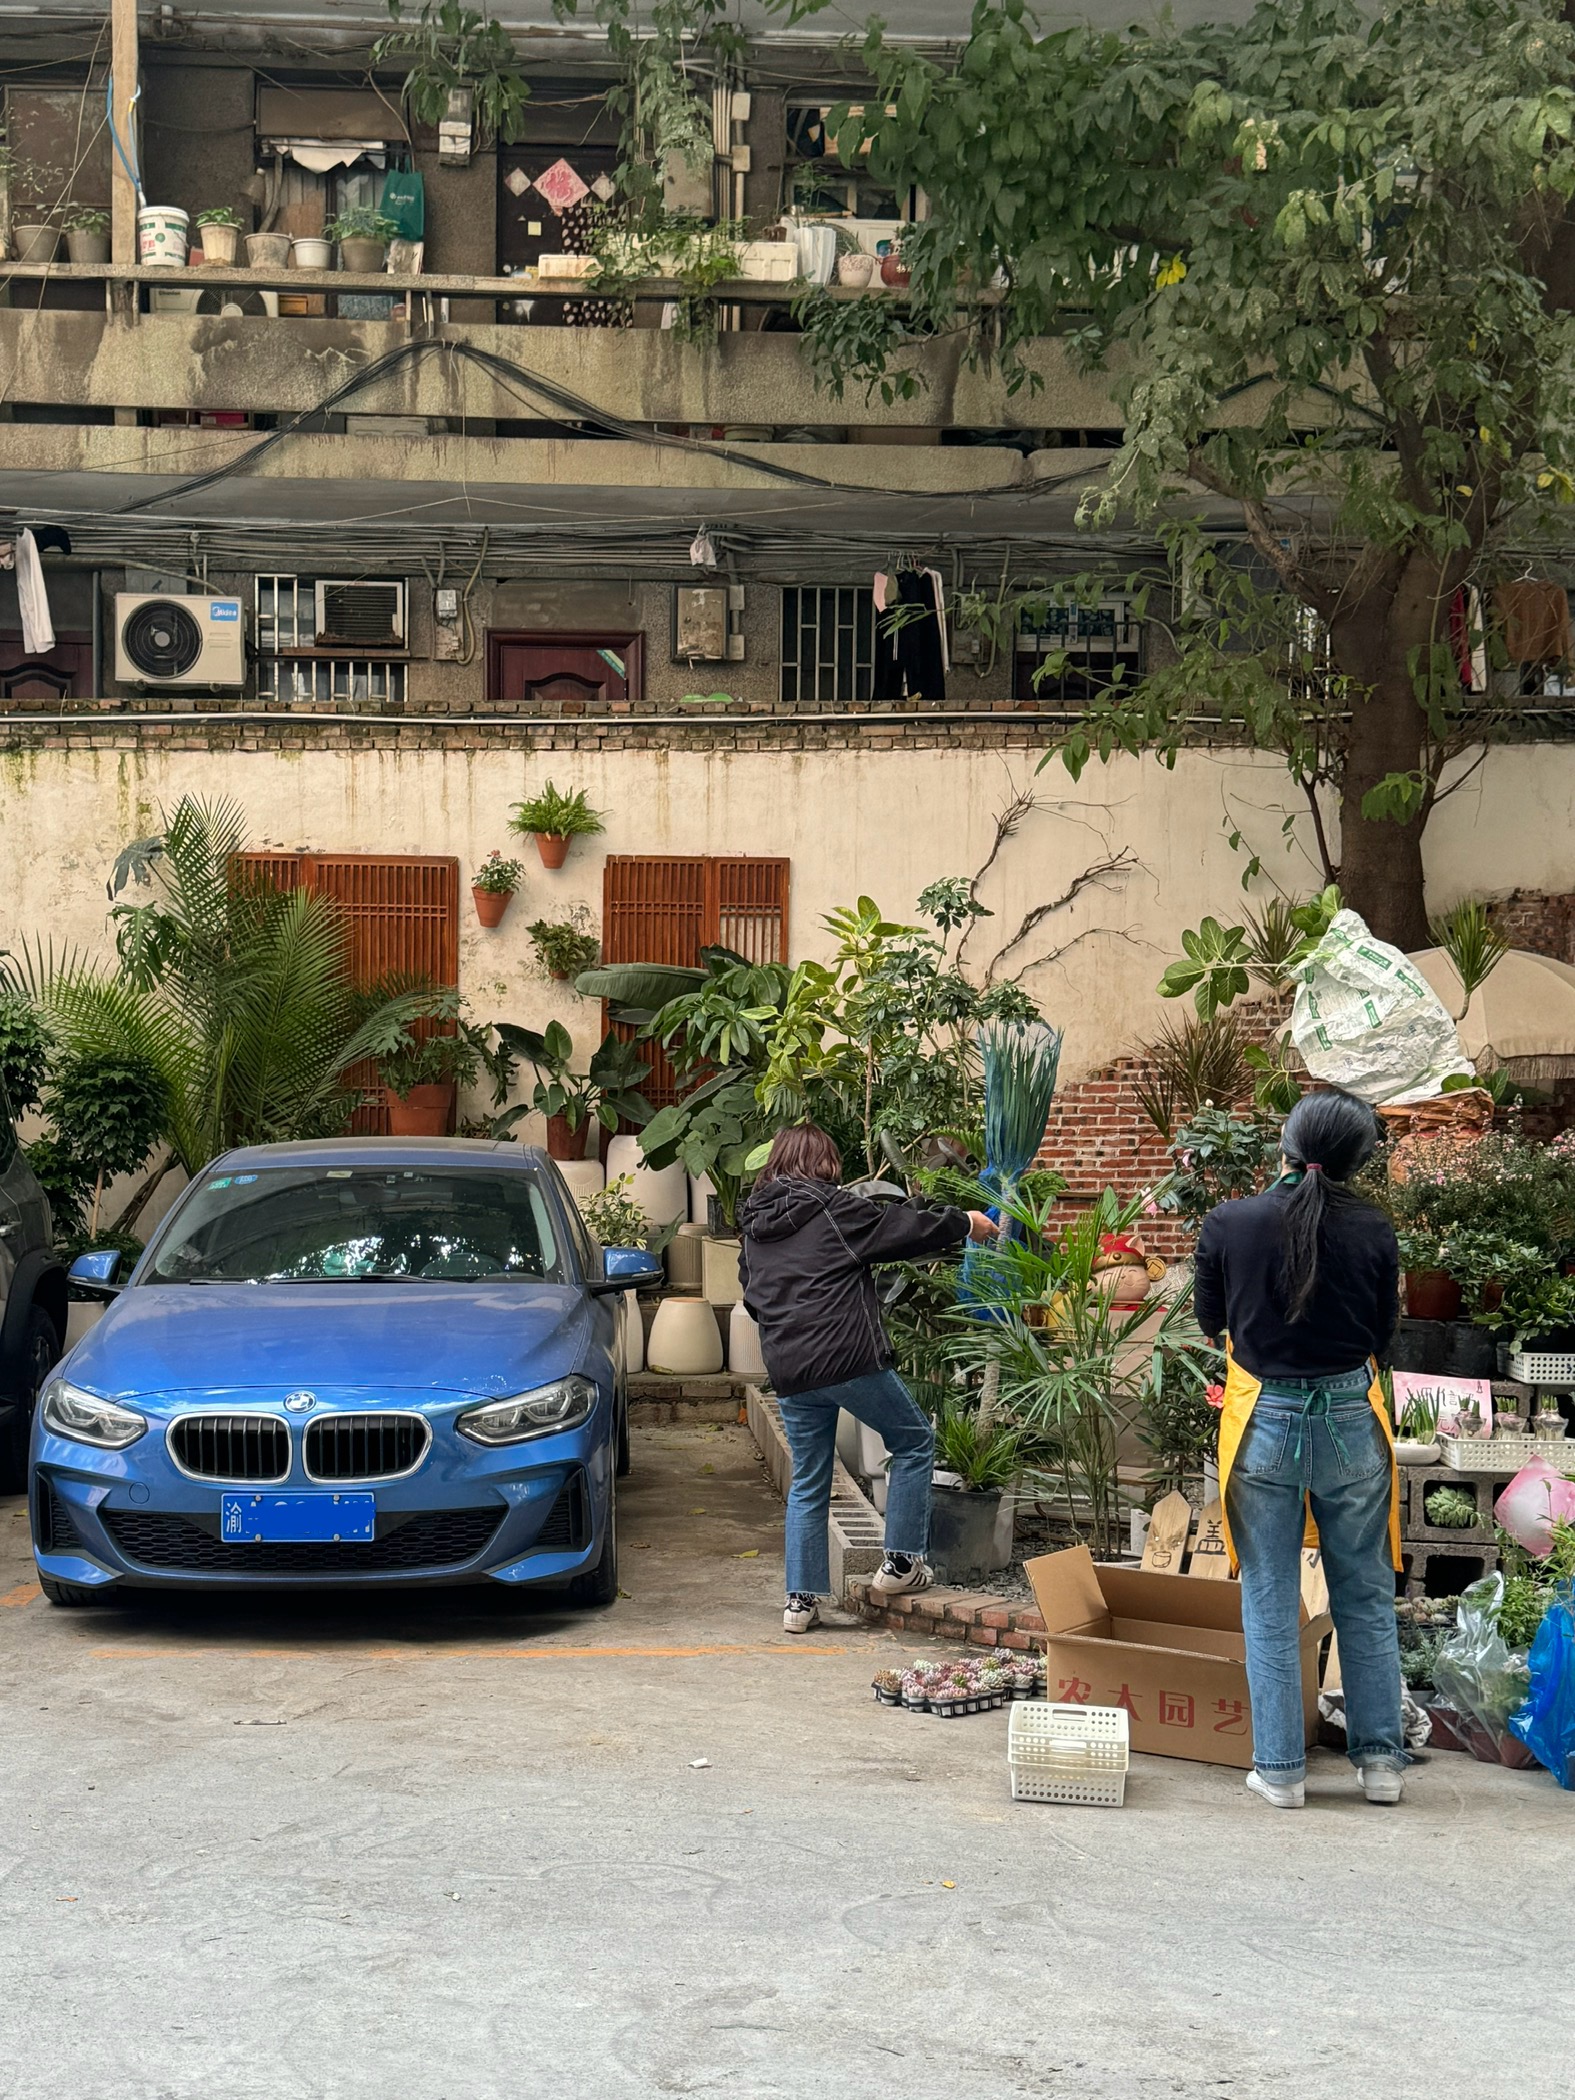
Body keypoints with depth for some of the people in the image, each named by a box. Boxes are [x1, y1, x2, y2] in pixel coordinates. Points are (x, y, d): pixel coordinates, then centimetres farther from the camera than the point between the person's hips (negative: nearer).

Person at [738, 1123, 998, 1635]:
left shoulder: (754, 1222, 13)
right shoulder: (832, 1208, -5)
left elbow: (752, 1297, 22)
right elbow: (906, 1229, 1)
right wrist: (964, 1223, 17)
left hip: (787, 1373, 6)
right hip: (849, 1361, -6)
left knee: (807, 1484, 14)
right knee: (914, 1443, 14)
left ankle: (801, 1600, 11)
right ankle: (901, 1562, 11)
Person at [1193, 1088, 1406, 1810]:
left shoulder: (1229, 1223, -9)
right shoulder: (1373, 1232, -8)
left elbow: (1208, 1319, 5)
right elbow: (1382, 1335, 3)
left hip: (1264, 1422, -1)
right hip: (1351, 1422, 1)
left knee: (1270, 1603, 8)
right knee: (1366, 1599, 14)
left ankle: (1280, 1767, 10)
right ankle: (1381, 1759, 18)